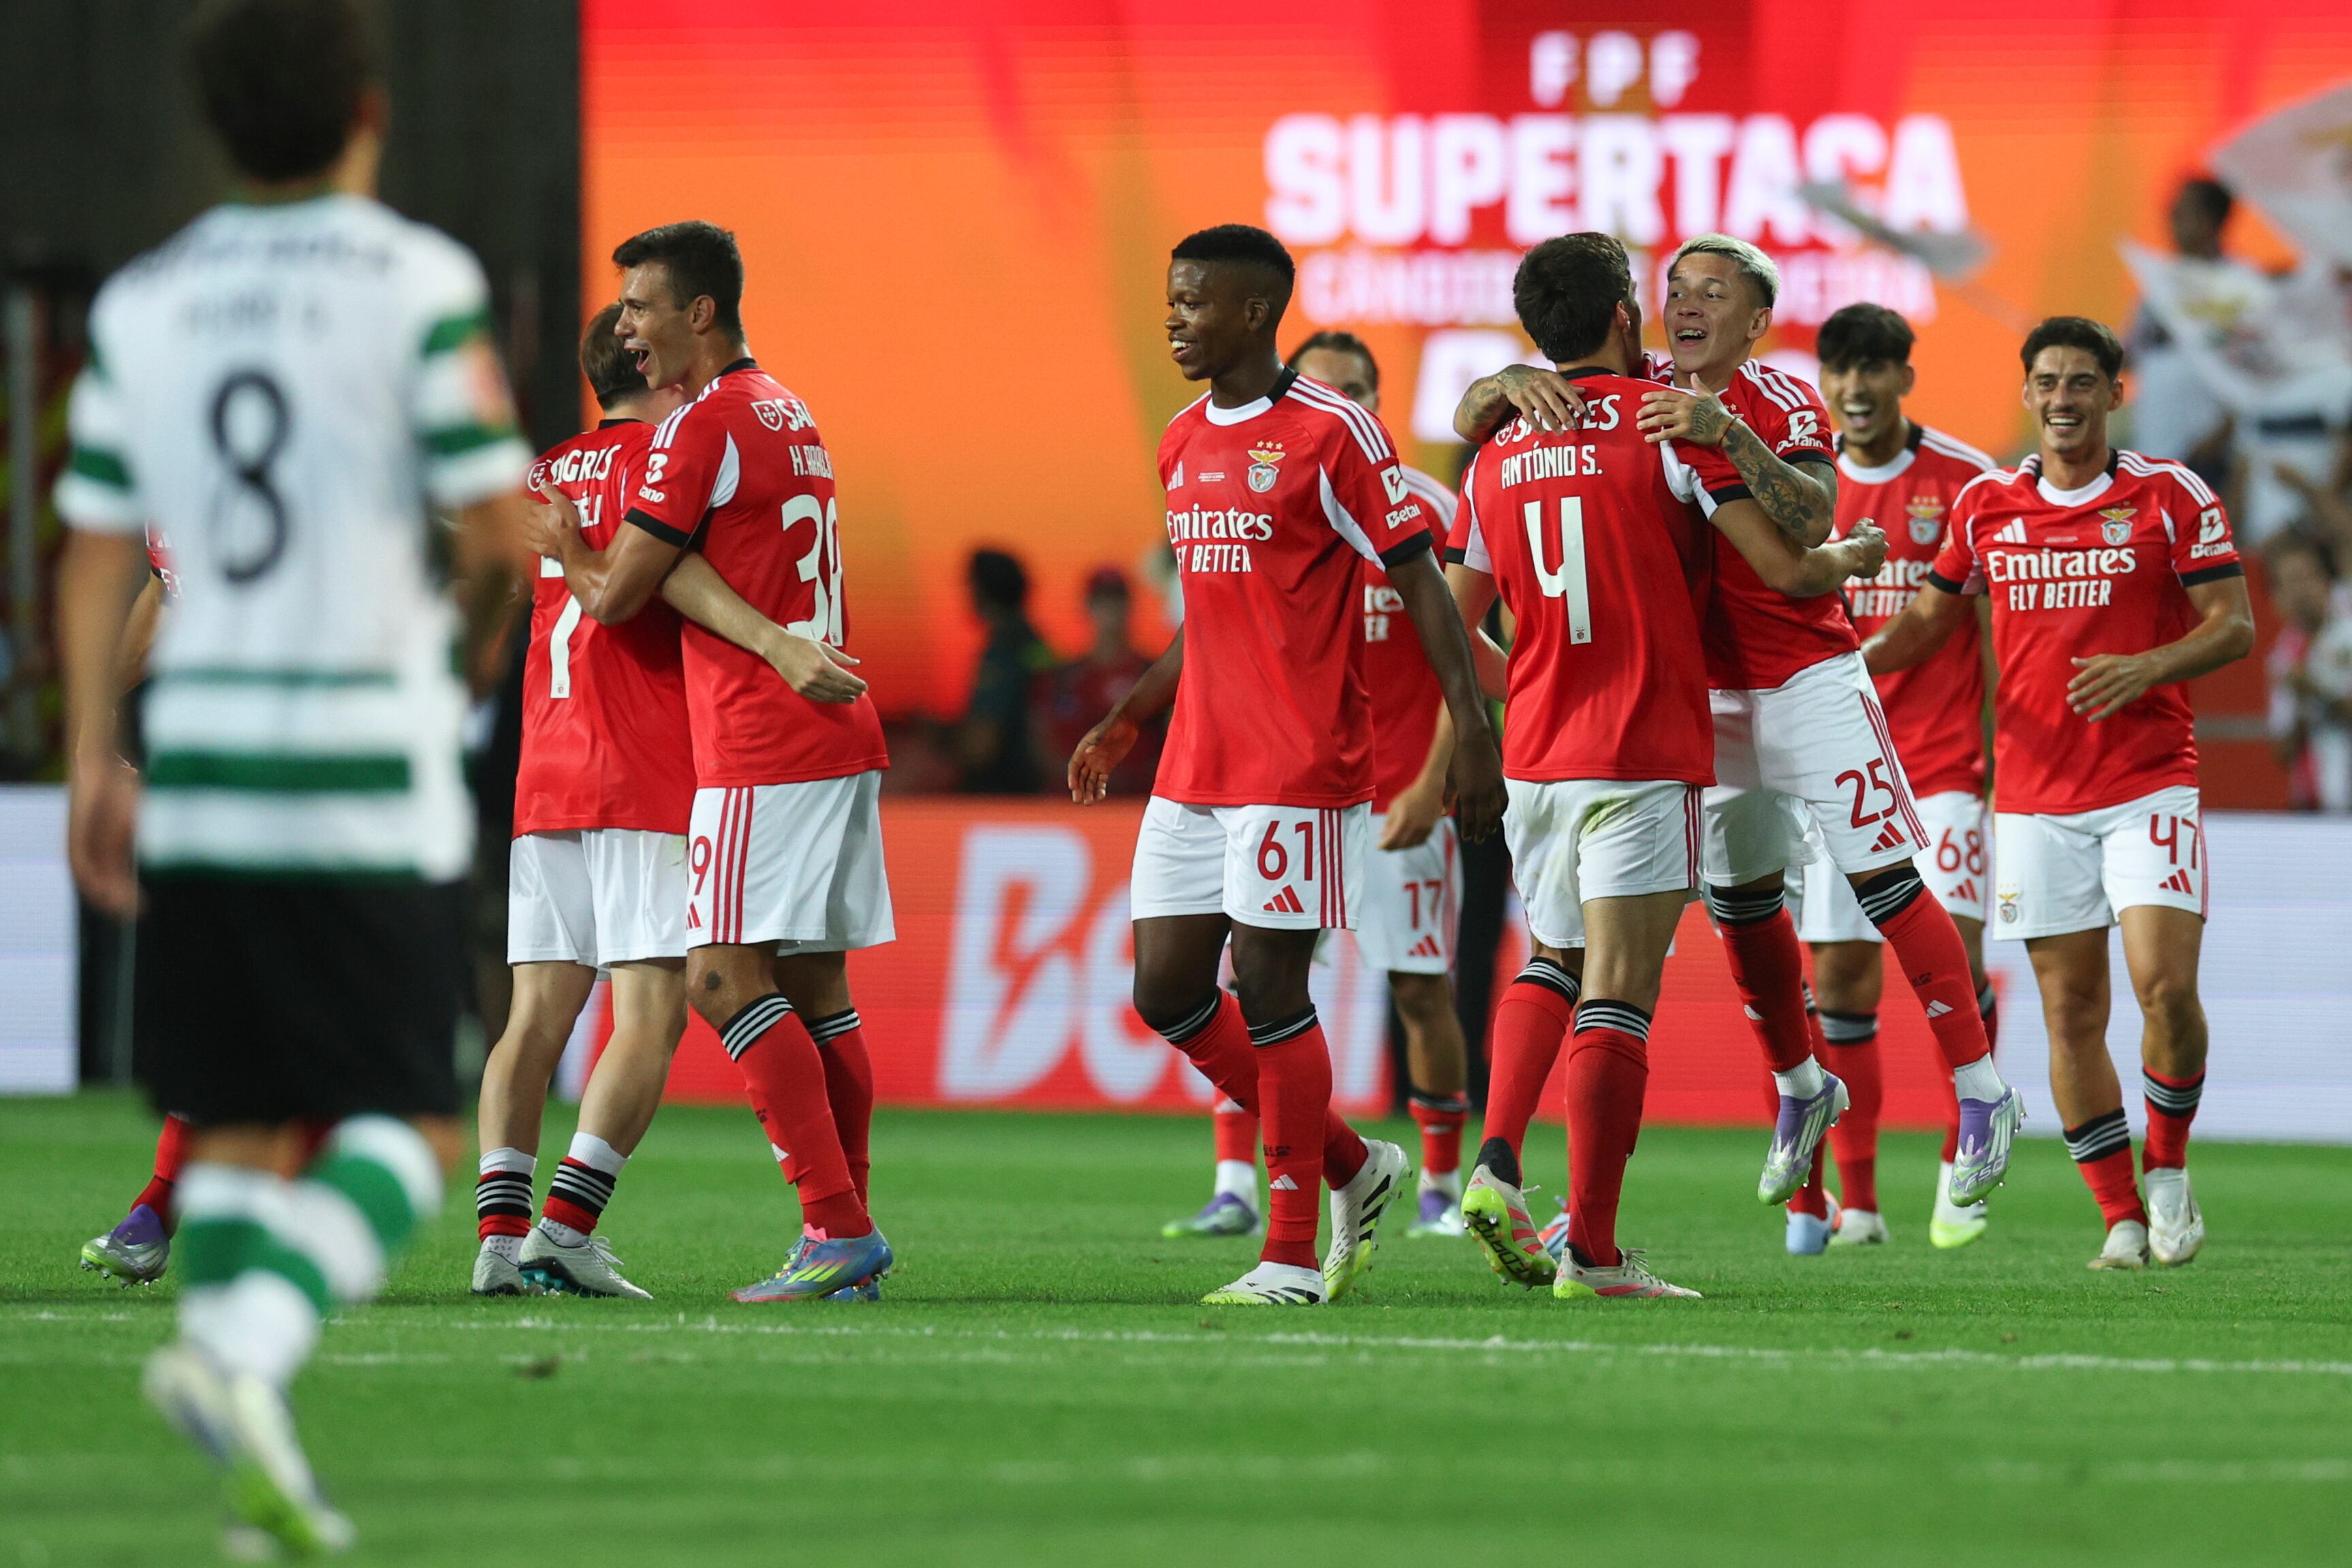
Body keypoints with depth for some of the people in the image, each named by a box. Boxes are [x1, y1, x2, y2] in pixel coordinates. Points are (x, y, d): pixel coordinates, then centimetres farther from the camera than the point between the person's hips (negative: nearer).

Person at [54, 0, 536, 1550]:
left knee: (242, 1127, 11)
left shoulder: (143, 305, 7)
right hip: (369, 781, -4)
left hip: (195, 778, 5)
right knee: (408, 1130, 1)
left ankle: (259, 1470, 5)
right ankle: (243, 1349, -22)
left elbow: (95, 560, 7)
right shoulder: (418, 284, -7)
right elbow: (507, 532, -9)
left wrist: (95, 768, 12)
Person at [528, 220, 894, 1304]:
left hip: (764, 753, -9)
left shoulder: (699, 428, -11)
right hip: (840, 739, 9)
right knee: (814, 985, 9)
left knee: (725, 977, -11)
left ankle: (839, 1226, -18)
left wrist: (566, 553, 12)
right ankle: (844, 1238, 8)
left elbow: (616, 596, -8)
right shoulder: (789, 417, 19)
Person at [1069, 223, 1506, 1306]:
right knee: (1166, 991, 5)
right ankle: (1355, 1168, 21)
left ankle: (1294, 1257, 1)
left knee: (1268, 989, -8)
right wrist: (1127, 720, 21)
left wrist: (1471, 728, -16)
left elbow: (1419, 581, -10)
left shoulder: (1331, 433, -9)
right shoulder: (1182, 444, 15)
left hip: (1300, 769, -8)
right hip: (1194, 765, 8)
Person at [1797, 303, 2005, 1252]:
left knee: (1952, 954, -13)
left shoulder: (1965, 481, -2)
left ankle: (1961, 1164, 3)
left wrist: (1999, 752, -3)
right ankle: (1854, 1200, 7)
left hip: (1945, 765, -3)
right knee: (1840, 972, 1)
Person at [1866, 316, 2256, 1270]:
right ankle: (2121, 1218, 9)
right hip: (2034, 793, 3)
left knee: (2166, 986, -16)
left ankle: (2168, 1172, 6)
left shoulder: (2171, 497, -1)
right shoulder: (1986, 505, 8)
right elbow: (1928, 620, 18)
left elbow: (2234, 626, -4)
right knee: (2070, 1012, 1)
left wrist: (2146, 668, -21)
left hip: (2148, 784, -3)